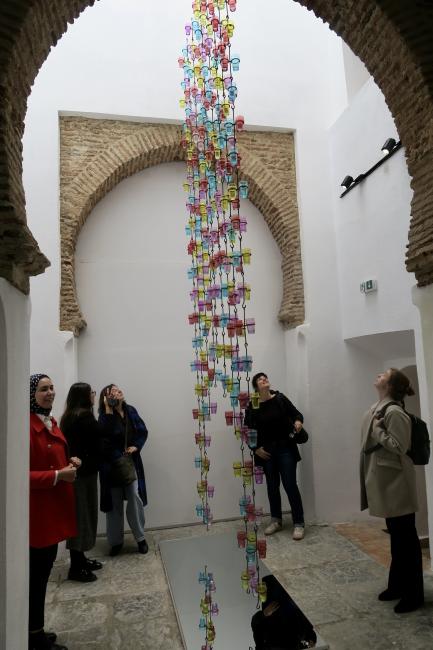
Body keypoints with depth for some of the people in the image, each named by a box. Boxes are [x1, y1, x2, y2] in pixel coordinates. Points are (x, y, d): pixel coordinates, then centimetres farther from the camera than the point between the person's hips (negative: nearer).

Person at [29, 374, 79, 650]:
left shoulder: (51, 423, 12)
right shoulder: (27, 426, -19)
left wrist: (71, 462, 5)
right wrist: (58, 476, -21)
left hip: (55, 505, 9)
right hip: (38, 509, -9)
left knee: (45, 568, 17)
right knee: (37, 572, 2)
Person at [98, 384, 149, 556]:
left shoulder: (131, 410, 2)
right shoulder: (105, 415, -10)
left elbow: (143, 432, 7)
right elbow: (105, 434, -30)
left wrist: (136, 446, -10)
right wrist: (108, 409, -28)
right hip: (111, 464, -2)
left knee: (135, 498, -3)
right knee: (115, 503, 8)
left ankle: (140, 537, 15)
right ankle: (116, 541, 25)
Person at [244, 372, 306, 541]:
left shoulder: (280, 398, -2)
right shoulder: (252, 407, -3)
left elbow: (297, 413, 6)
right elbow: (248, 430, 4)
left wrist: (298, 421, -15)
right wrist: (256, 448, -3)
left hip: (286, 449, -1)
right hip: (266, 452, 1)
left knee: (290, 485, -2)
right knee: (272, 486, 13)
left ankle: (299, 523, 11)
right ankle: (276, 520, 30)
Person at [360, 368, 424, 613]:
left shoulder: (394, 412, -21)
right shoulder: (379, 409, 8)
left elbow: (399, 447, -24)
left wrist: (378, 429, -19)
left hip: (397, 485, -9)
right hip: (386, 483, 9)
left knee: (406, 538, 5)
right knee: (396, 537, 20)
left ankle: (413, 594, 19)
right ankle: (398, 585, 34)